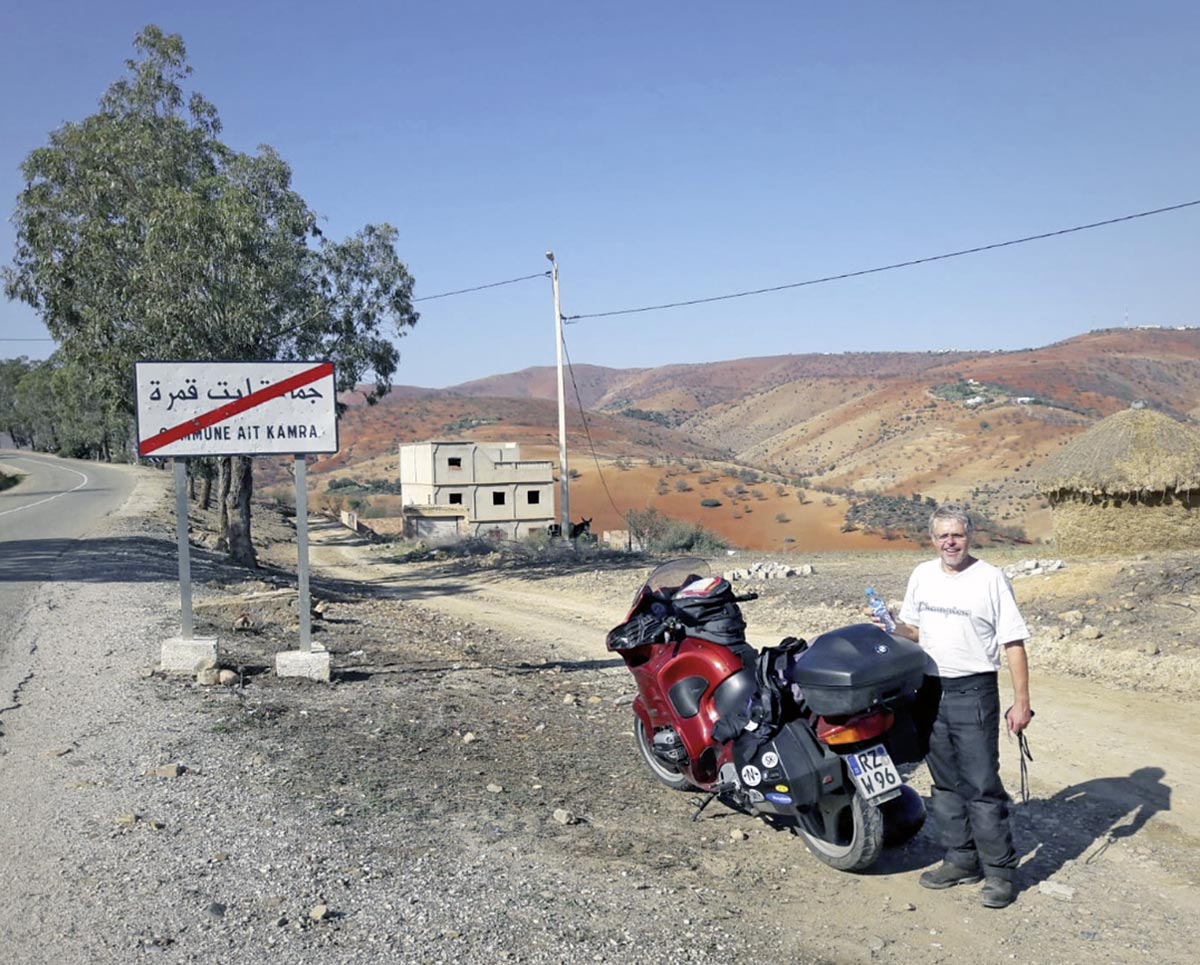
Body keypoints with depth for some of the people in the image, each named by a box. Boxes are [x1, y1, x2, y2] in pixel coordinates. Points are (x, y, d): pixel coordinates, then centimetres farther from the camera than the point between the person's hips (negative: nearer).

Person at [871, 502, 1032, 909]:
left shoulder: (991, 579, -9)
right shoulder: (922, 575, 7)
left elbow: (1013, 644, -9)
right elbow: (911, 630, 16)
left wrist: (1021, 701, -13)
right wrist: (889, 628, -6)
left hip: (973, 692, -6)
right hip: (930, 689, 6)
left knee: (982, 785, -5)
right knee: (946, 783, 13)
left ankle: (1000, 870, 5)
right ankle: (962, 860, 24)